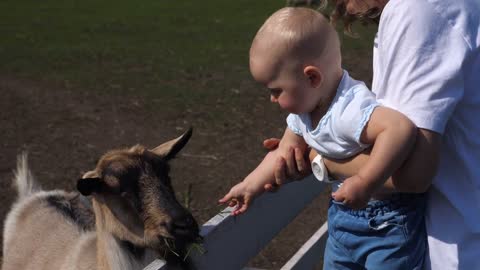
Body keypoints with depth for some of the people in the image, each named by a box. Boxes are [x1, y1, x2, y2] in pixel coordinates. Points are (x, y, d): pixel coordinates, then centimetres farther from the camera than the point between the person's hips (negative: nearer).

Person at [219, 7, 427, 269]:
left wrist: (364, 183, -45)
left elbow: (402, 129, -52)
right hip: (348, 212, 9)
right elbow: (286, 152, 12)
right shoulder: (303, 107, -5)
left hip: (390, 220, -9)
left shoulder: (350, 110, -35)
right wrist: (251, 186, 15)